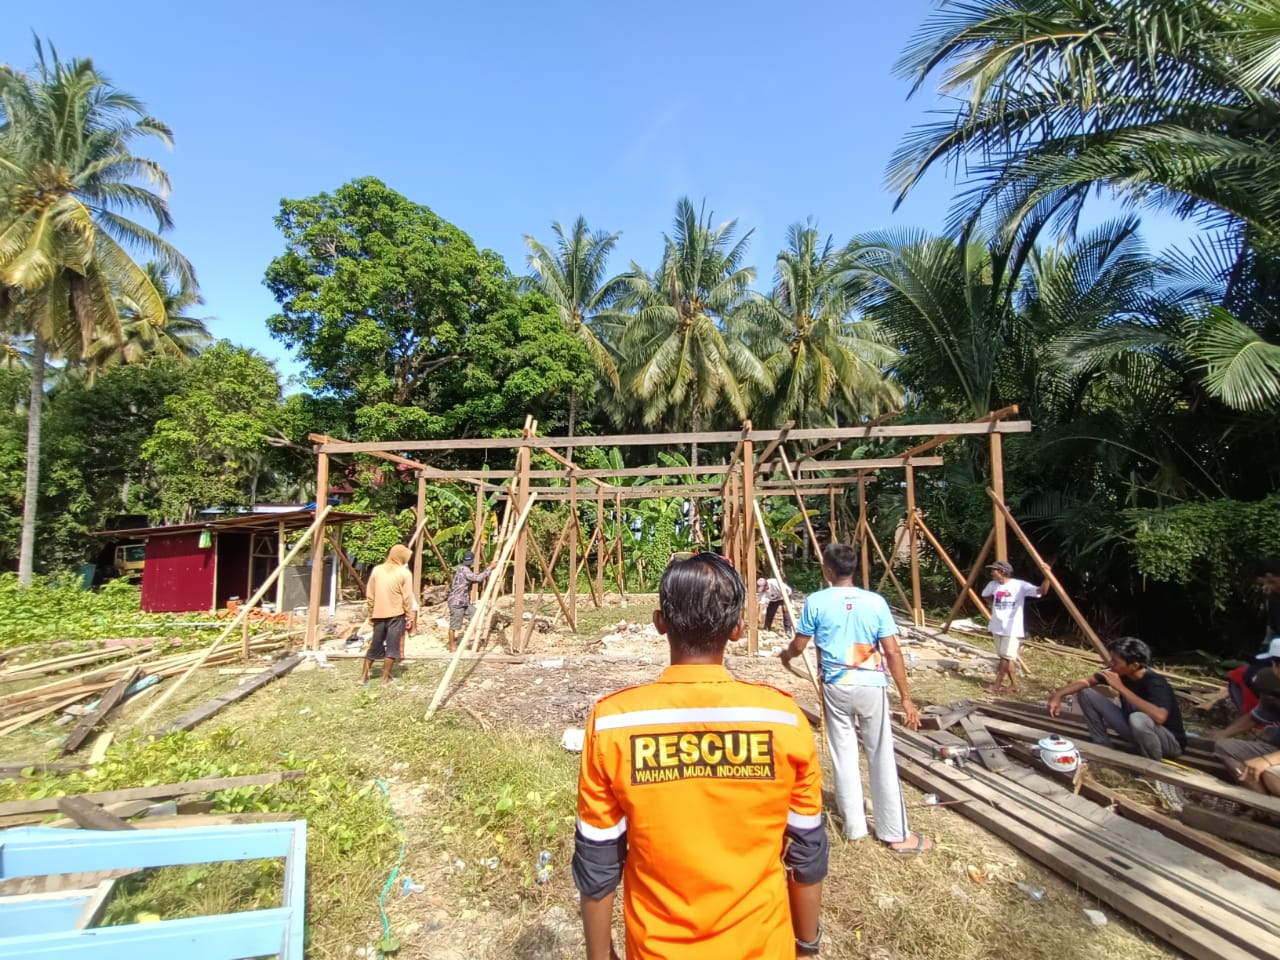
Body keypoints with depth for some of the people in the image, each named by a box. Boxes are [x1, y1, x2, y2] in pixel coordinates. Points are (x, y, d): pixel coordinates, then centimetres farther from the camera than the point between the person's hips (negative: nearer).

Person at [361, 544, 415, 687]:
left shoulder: (377, 570, 4)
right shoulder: (404, 573, -7)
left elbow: (369, 595, 7)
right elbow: (407, 598, -8)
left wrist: (371, 614, 16)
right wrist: (410, 617, -1)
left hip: (378, 614, 4)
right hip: (396, 615, -4)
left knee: (375, 645, 16)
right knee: (392, 647, 3)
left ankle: (364, 676, 21)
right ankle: (386, 679, 7)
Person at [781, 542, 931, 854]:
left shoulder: (816, 602, -7)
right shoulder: (876, 602, -5)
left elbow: (799, 645, 2)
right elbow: (892, 653, -6)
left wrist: (786, 656, 25)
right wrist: (906, 697, 1)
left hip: (836, 687, 0)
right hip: (872, 686, 1)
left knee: (844, 756, 12)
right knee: (882, 758, 10)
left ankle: (854, 827, 24)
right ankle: (896, 834, 21)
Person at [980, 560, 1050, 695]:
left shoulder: (1020, 585, -11)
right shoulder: (993, 585, 4)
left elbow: (1041, 592, -22)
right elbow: (985, 596, 24)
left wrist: (1047, 577, -35)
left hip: (1012, 628, -5)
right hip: (997, 627, 6)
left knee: (1006, 657, -6)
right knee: (1004, 657, 9)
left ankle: (997, 684, 3)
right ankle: (1013, 684, 20)